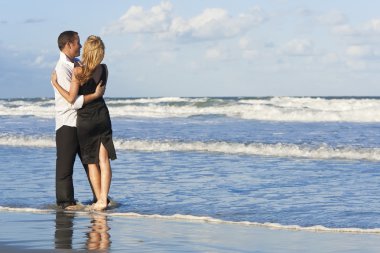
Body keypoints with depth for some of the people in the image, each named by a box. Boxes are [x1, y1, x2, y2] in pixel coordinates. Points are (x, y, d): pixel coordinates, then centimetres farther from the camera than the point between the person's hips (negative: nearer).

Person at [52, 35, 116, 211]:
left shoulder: (78, 71, -16)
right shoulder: (104, 69, -1)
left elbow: (71, 98, -14)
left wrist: (55, 83, -5)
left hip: (85, 120, -3)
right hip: (103, 116, 3)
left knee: (91, 162, 6)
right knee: (104, 160, 2)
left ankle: (99, 200, 7)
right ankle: (103, 199, -4)